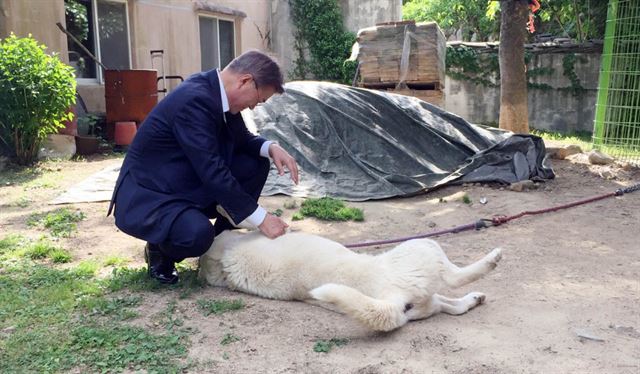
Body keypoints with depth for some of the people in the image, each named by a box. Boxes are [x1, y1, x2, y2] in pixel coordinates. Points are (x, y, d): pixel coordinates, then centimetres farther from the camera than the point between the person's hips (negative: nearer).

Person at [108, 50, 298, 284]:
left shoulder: (217, 93, -2)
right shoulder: (194, 100, -28)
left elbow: (242, 139, 12)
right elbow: (212, 172, -31)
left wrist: (271, 148, -10)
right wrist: (261, 219, -26)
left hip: (188, 184, 9)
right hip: (147, 196, -9)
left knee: (256, 164, -3)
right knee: (198, 234, -36)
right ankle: (160, 249, 0)